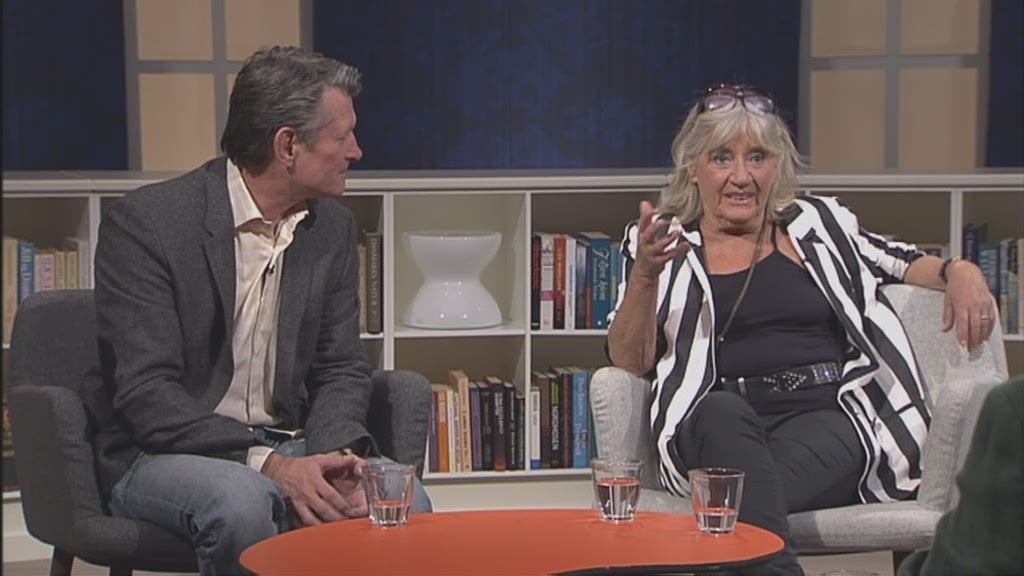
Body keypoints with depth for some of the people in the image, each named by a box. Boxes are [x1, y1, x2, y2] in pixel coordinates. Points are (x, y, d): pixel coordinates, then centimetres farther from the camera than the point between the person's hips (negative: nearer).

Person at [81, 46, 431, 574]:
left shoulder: (333, 227, 6)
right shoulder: (144, 222, -13)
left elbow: (340, 369, 9)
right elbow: (146, 392, -18)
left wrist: (337, 453, -14)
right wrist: (267, 464, -28)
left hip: (288, 452, 5)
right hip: (159, 455, -4)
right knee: (243, 503, -37)